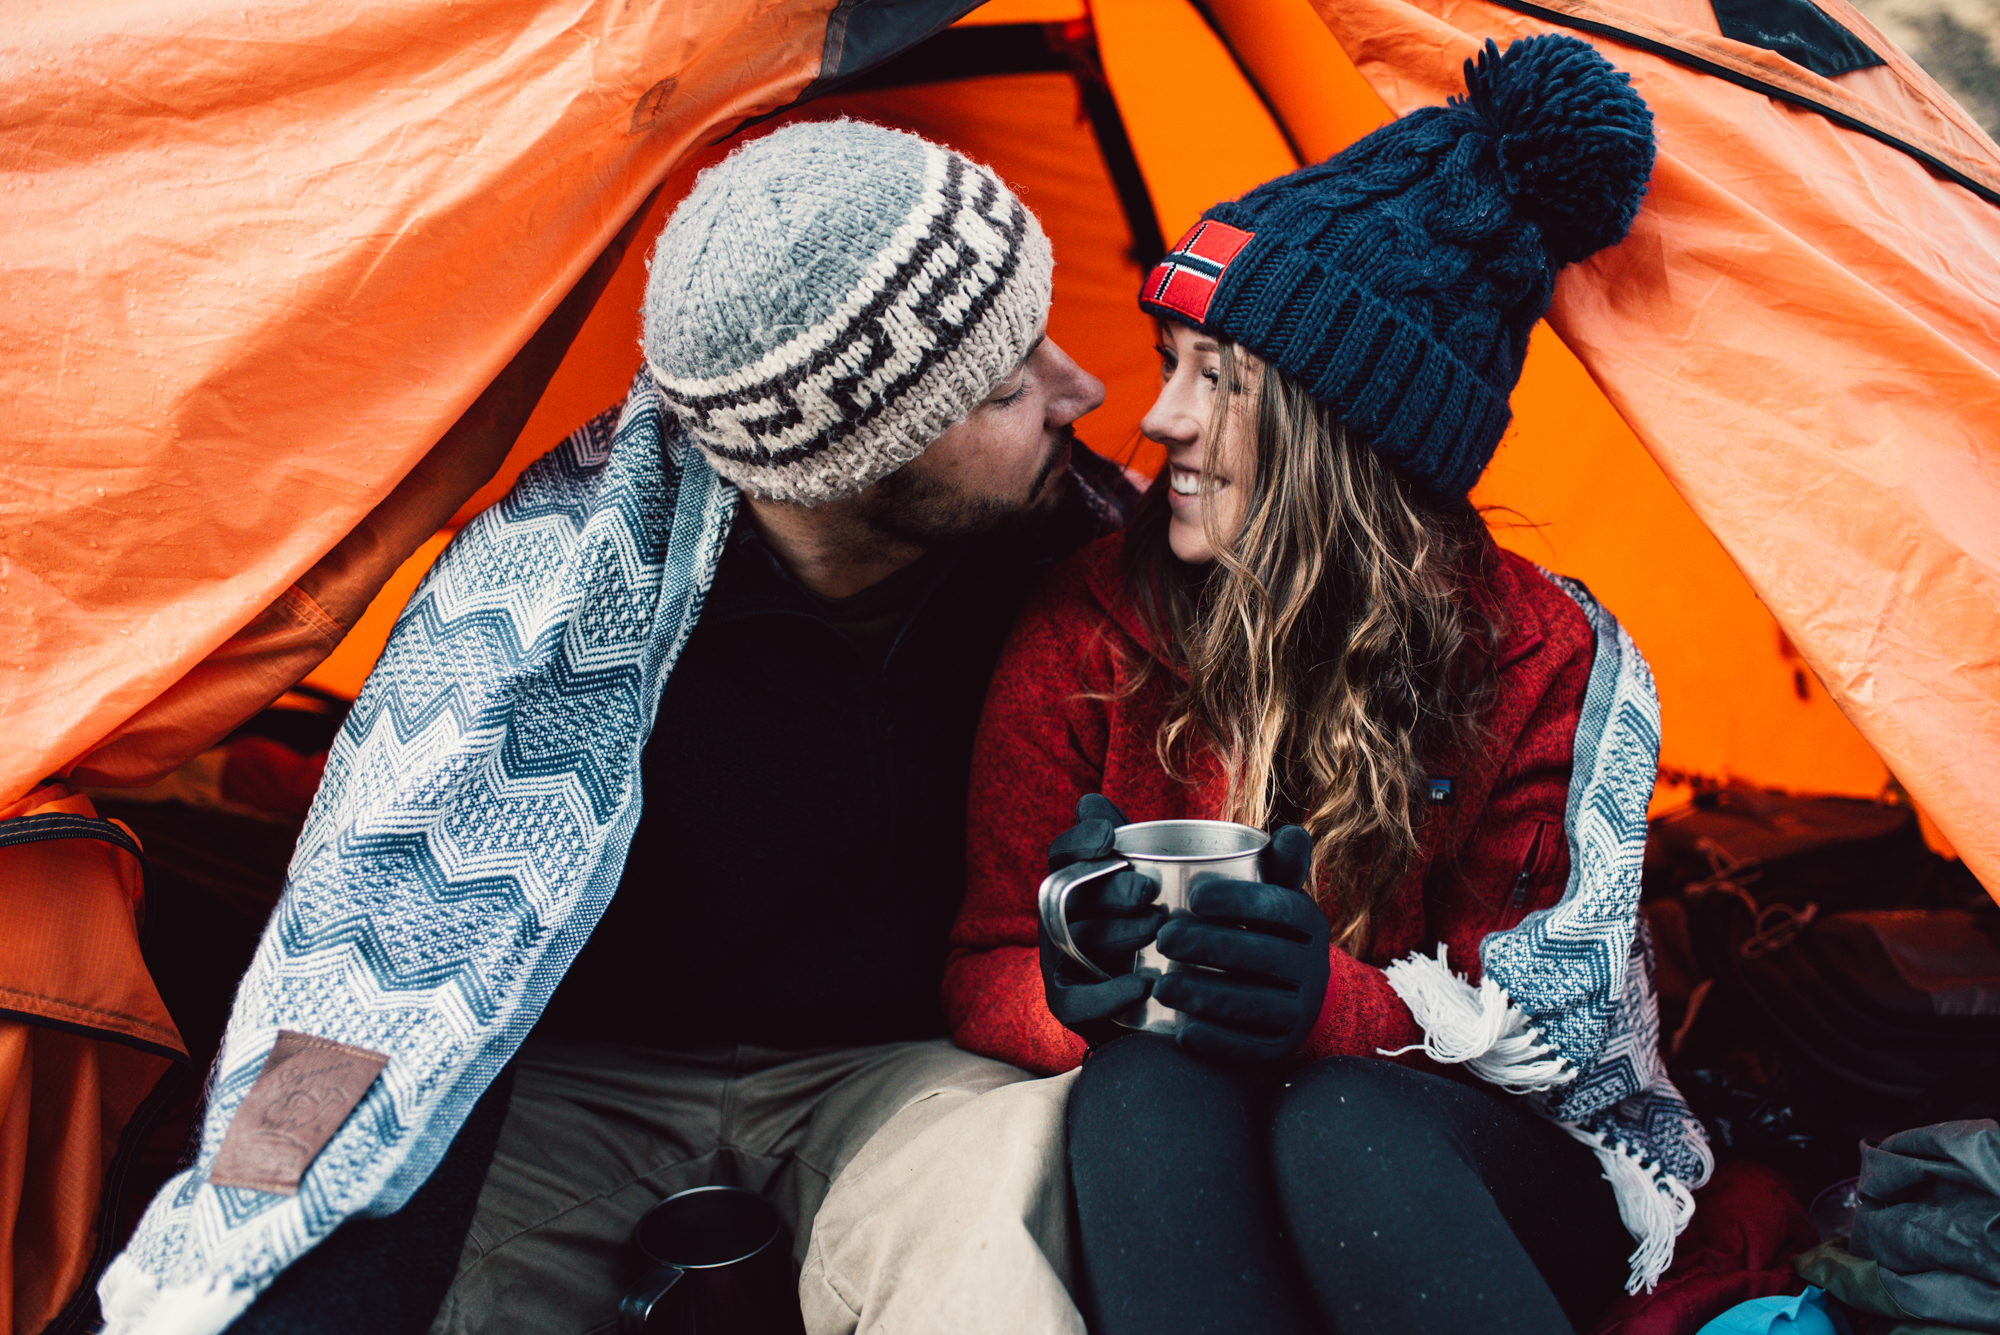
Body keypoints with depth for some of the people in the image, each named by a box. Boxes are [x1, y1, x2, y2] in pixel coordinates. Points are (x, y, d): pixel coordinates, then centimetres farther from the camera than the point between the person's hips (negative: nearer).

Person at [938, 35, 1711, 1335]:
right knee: (1148, 1094, -34)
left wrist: (1336, 1006, -31)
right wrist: (1076, 992, -29)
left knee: (1343, 1128, -36)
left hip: (1493, 1164, -1)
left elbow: (1551, 1022, -9)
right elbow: (986, 971, -2)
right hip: (1176, 1173, 1)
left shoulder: (1550, 663, -9)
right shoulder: (1089, 629, -6)